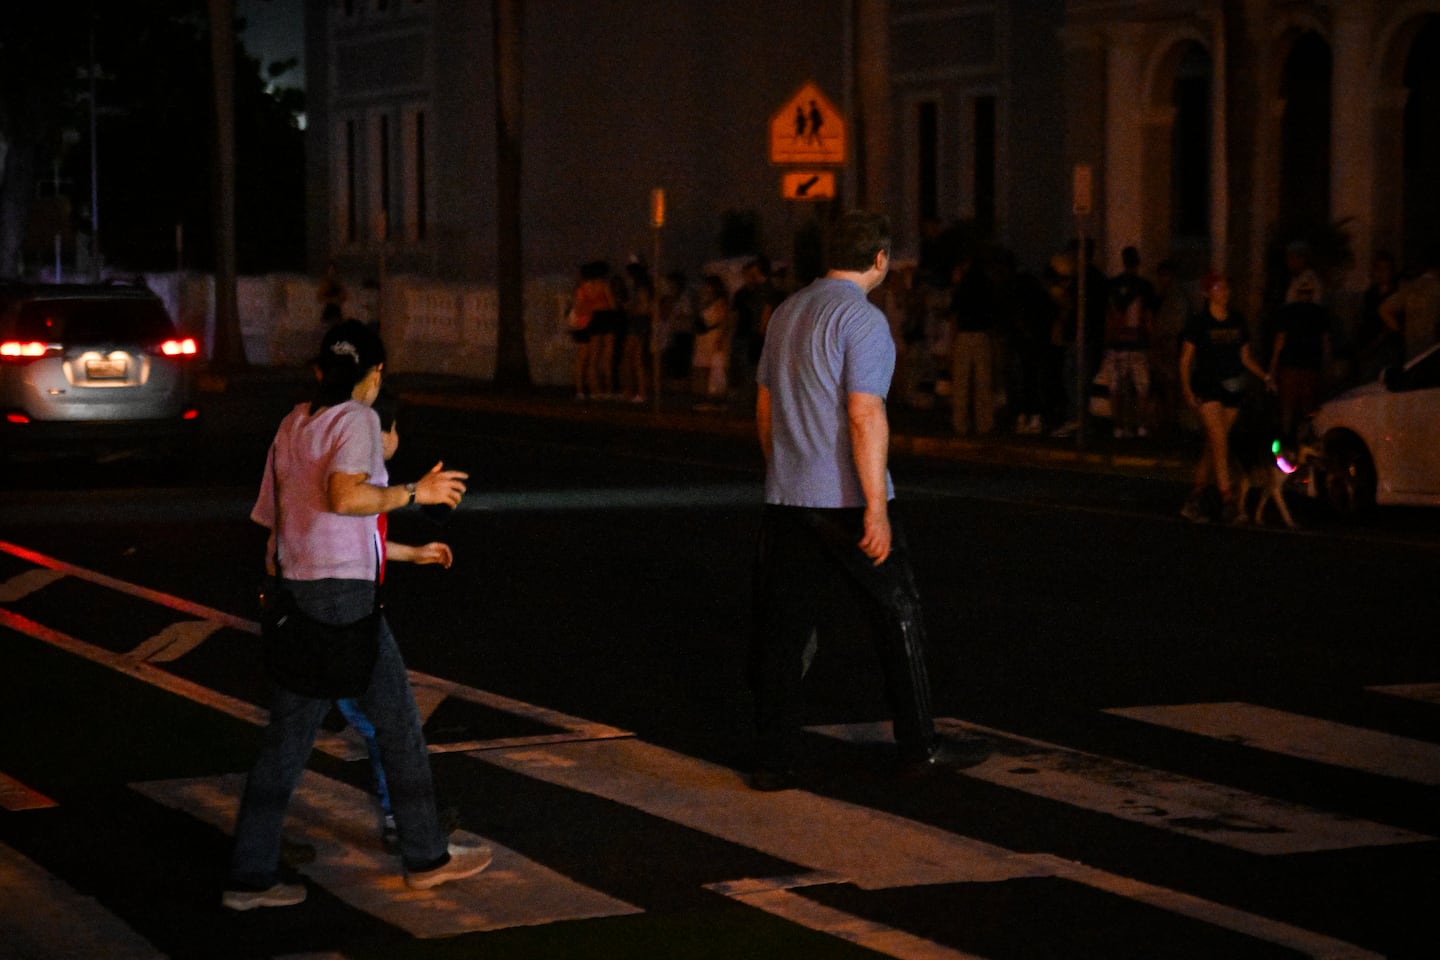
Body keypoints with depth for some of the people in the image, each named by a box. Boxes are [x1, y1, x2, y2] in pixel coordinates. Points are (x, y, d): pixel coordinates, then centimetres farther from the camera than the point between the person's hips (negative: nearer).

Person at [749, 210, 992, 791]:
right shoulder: (863, 319, -12)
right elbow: (864, 417, -20)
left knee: (782, 629, 6)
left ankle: (772, 762, 4)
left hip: (786, 499, 7)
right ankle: (919, 746, 14)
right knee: (898, 616, 8)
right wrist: (876, 509, -20)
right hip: (846, 500, -7)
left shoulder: (786, 313, 12)